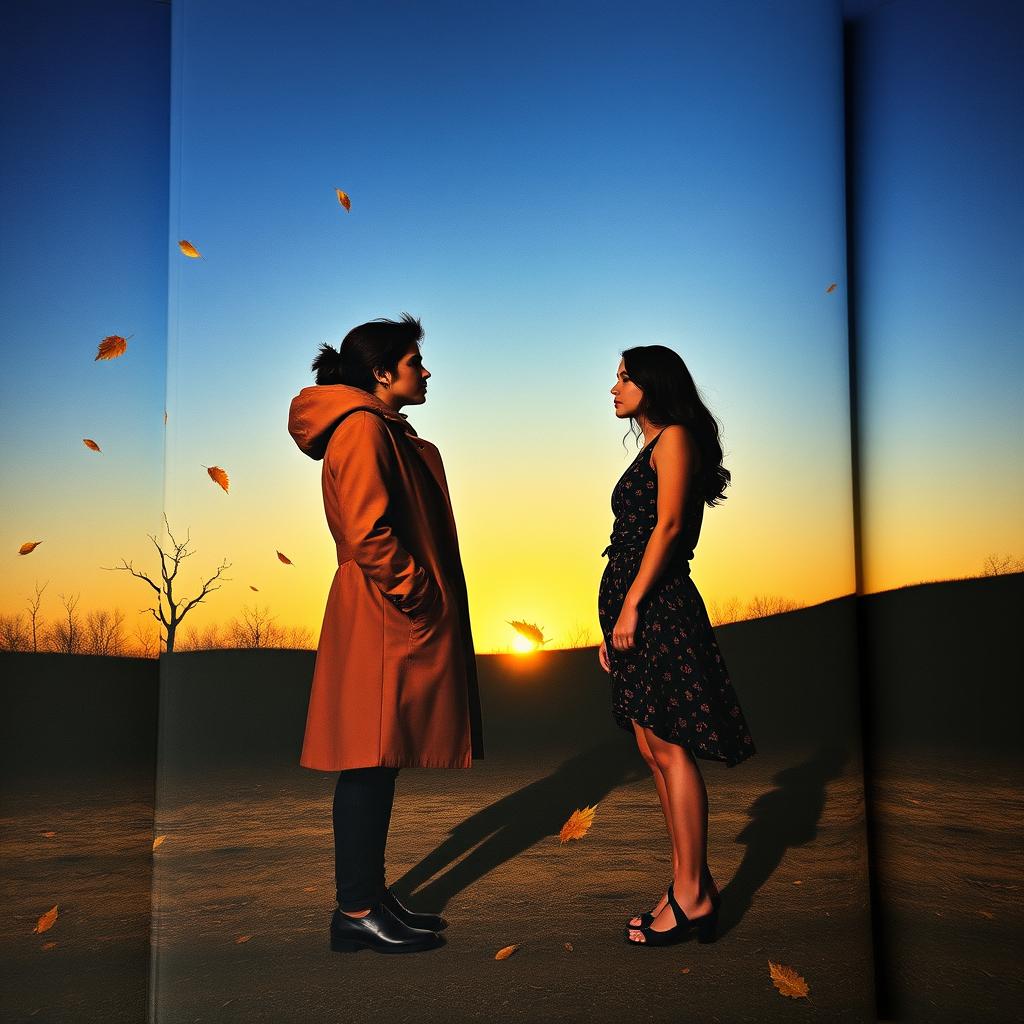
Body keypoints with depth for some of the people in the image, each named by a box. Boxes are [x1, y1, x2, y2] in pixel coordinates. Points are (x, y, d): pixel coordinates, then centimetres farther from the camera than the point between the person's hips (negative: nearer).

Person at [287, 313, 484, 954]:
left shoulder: (388, 431, 20)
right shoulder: (362, 427, -13)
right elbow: (367, 532, -23)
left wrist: (430, 598, 16)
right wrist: (417, 595, -15)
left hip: (397, 621, 10)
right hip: (383, 621, -10)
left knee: (378, 765, 14)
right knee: (369, 764, -3)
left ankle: (371, 894, 25)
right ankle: (357, 912, 8)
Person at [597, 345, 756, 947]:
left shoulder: (675, 436, -2)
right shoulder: (651, 450, 24)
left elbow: (668, 526, -14)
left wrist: (631, 604, -17)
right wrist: (614, 626, 19)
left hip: (657, 605, -9)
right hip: (636, 610, 9)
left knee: (669, 746, -8)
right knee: (655, 750, 8)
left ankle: (693, 894, -1)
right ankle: (693, 886, 15)